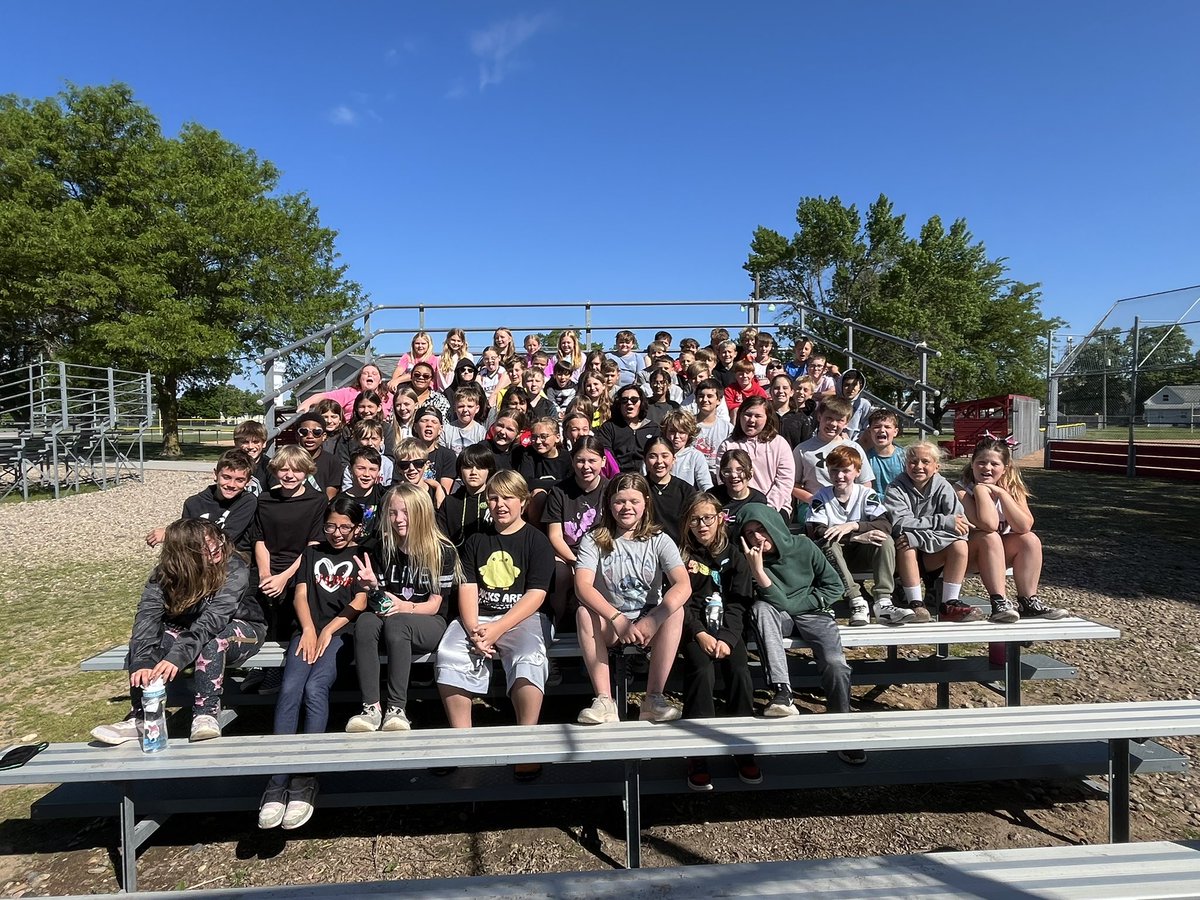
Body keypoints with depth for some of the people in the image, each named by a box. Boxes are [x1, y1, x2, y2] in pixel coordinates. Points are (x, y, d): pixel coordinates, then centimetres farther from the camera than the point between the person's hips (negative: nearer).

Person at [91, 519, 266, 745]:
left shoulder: (234, 568, -26)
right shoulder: (164, 574, -14)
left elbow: (213, 618, -36)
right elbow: (147, 616, -28)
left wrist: (178, 656, -51)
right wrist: (142, 662, -44)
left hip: (241, 630, -4)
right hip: (188, 630, 4)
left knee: (211, 641, -37)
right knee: (149, 640, -24)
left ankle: (206, 714, -33)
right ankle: (140, 717, -21)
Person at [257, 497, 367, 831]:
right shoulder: (313, 552, 23)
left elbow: (360, 602, 3)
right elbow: (300, 594, 12)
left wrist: (328, 630, -8)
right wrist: (309, 630, -5)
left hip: (342, 633, -3)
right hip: (308, 631, 3)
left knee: (315, 688, -28)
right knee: (290, 689, -24)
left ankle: (304, 781, -24)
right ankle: (278, 781, -26)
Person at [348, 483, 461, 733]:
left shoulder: (442, 551, -5)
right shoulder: (383, 549, 6)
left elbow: (434, 605, -7)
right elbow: (378, 602, 6)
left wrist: (404, 607, -27)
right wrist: (373, 586, -17)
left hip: (429, 624, -3)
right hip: (390, 618, 3)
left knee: (395, 623, -36)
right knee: (365, 622, -31)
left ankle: (397, 708, -33)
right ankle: (371, 708, -32)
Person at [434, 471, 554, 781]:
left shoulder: (536, 541, 4)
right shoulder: (475, 541, 16)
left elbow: (536, 595, -5)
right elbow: (467, 588, 5)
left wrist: (497, 629, -16)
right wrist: (473, 630, -13)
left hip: (522, 617, -3)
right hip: (478, 617, 3)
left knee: (528, 658, -34)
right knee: (449, 654, -26)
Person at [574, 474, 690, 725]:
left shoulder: (658, 541, -2)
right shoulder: (594, 540, -3)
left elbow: (683, 585, -18)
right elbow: (583, 586, -19)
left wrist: (652, 620, -33)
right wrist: (617, 619, -34)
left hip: (649, 623, 0)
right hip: (608, 623, 0)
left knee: (676, 611, -29)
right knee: (584, 613, -30)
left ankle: (654, 698, -22)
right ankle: (604, 700, -26)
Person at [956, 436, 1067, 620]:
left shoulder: (1012, 488, -2)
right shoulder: (961, 490, -18)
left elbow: (1024, 526, -20)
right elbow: (988, 525, -33)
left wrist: (1001, 493, -24)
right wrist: (981, 489, -27)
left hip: (999, 552, 5)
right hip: (965, 554, -5)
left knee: (1030, 540, -18)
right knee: (990, 538, -32)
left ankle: (1029, 603, -18)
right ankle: (999, 603, -33)